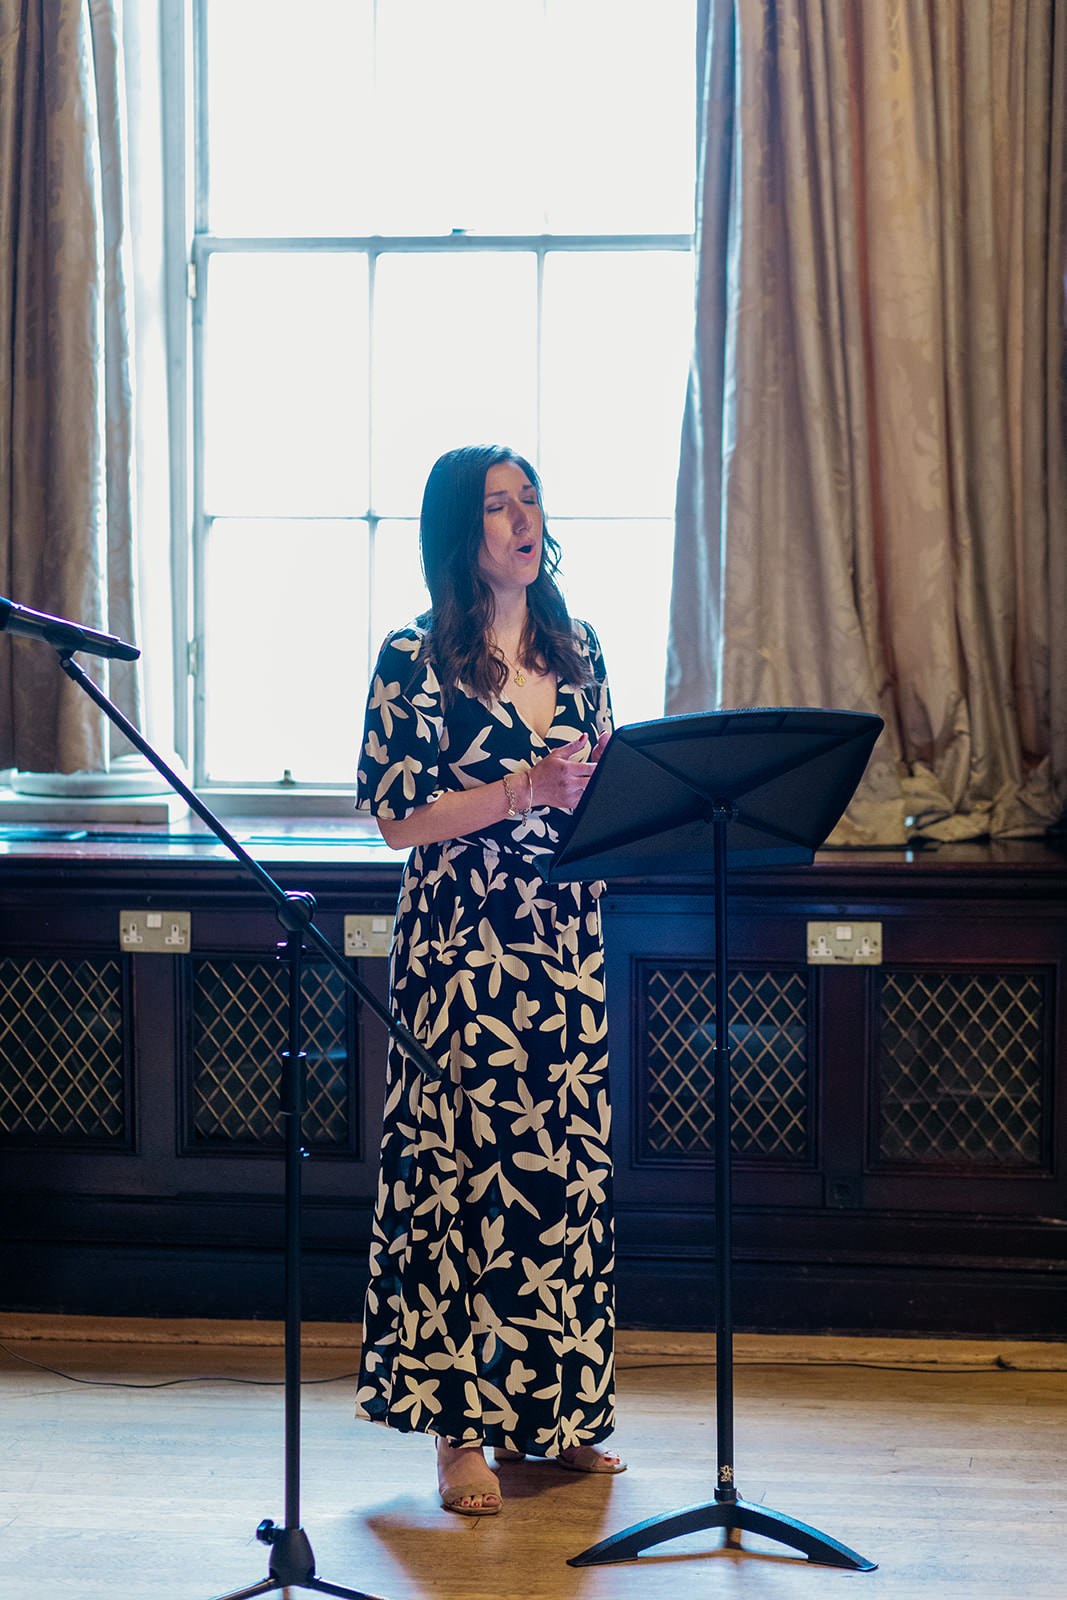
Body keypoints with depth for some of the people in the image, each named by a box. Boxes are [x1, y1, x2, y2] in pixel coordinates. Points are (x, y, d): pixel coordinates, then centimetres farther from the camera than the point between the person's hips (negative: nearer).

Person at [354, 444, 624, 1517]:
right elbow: (397, 818, -10)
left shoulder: (576, 648, 11)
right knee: (462, 1167, -2)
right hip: (461, 947, -5)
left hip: (567, 944, 5)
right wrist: (524, 792, -19)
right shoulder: (415, 661, -5)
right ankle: (461, 1427, 7)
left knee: (567, 1166, 8)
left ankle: (548, 1408, 20)